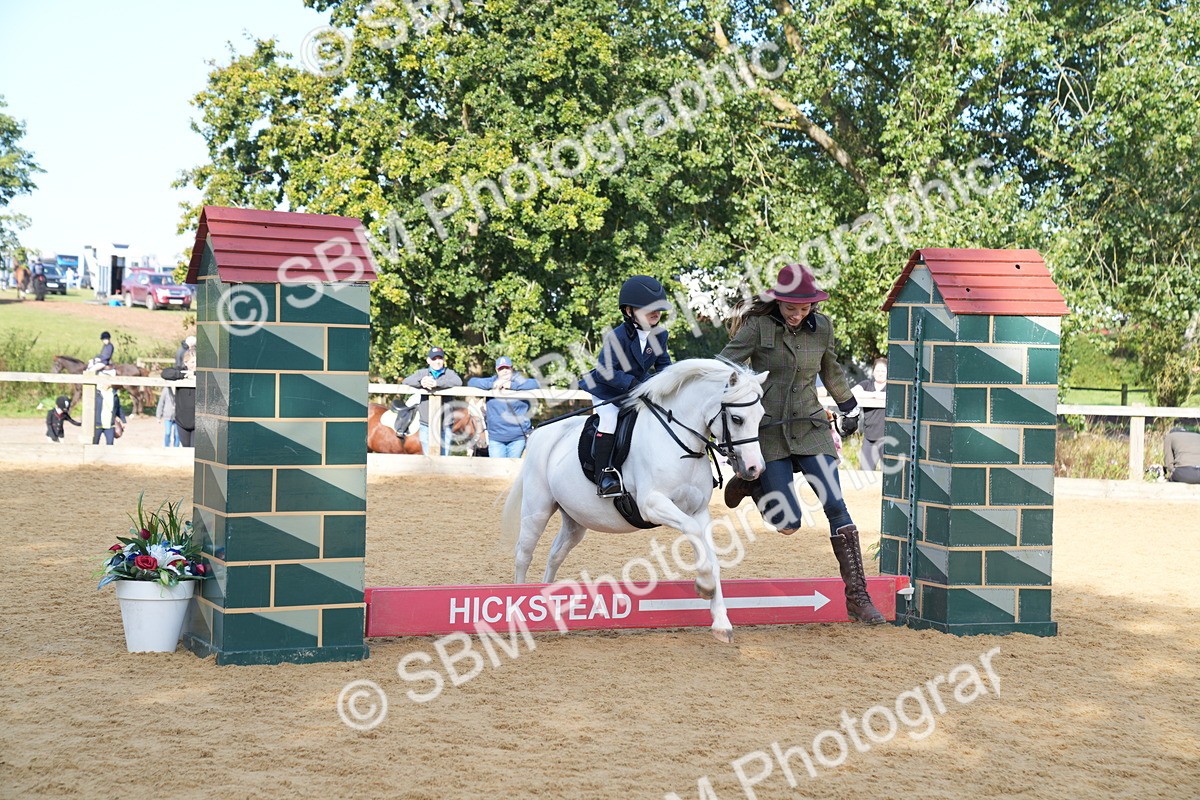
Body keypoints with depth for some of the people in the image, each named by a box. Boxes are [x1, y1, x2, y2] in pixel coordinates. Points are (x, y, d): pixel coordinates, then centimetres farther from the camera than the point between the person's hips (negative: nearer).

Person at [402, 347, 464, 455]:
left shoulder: (449, 373, 3)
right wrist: (420, 382, -26)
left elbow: (458, 382, -18)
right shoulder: (422, 373, 8)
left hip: (444, 425, -1)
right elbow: (406, 381, -5)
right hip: (426, 424, 2)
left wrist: (437, 383, -30)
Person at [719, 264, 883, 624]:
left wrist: (849, 408, 35)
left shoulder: (822, 327, 4)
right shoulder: (758, 325, -8)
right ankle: (750, 481, 26)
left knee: (835, 505, -11)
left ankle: (857, 596, -4)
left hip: (810, 427, 3)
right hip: (767, 429, -3)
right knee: (788, 523, -7)